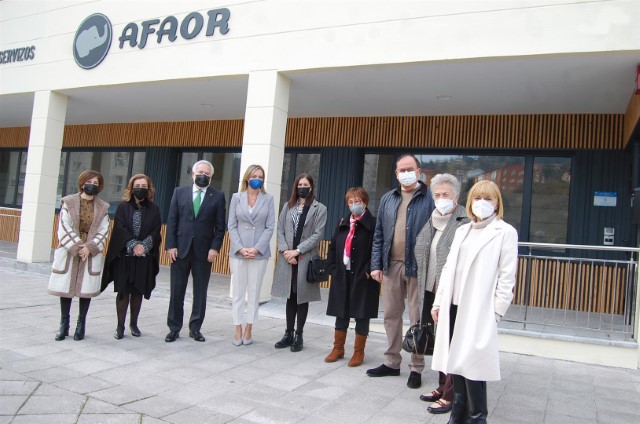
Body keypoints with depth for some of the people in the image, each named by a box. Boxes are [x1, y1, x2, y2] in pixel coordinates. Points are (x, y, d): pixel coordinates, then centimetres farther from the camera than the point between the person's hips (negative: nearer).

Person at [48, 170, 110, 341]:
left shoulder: (103, 207, 6)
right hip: (68, 252, 0)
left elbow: (103, 232, 1)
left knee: (86, 288, 2)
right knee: (66, 287, 4)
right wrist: (77, 247, -12)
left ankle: (81, 324, 13)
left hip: (91, 254, 1)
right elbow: (64, 227, -4)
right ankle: (64, 324, 14)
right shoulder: (68, 202, 2)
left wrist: (89, 247, -12)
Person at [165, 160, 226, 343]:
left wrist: (214, 248, -8)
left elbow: (220, 226, 1)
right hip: (180, 249, 1)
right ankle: (174, 328, 17)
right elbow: (172, 221, 3)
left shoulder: (218, 196, 4)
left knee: (200, 292, 7)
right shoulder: (179, 192, 7)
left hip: (204, 251, 0)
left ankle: (195, 328, 18)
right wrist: (171, 245, -5)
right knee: (177, 291, 6)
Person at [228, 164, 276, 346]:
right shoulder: (236, 197, 6)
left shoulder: (268, 199, 4)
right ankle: (238, 330, 11)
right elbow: (231, 225, 2)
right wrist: (240, 248, -10)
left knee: (254, 292, 5)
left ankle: (248, 329, 14)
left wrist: (256, 249, -11)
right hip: (238, 251, 1)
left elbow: (270, 227, 0)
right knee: (238, 292, 4)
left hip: (259, 252, 0)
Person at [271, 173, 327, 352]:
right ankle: (288, 334, 18)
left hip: (306, 259, -3)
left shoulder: (319, 209, 2)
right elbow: (280, 230, 7)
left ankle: (298, 335, 12)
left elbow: (317, 235, -7)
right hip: (287, 258, 3)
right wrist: (285, 250, -9)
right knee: (290, 297, 9)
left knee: (302, 297, 3)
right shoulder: (287, 206, 13)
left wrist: (297, 251, -14)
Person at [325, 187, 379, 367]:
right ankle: (338, 348, 27)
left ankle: (359, 352, 18)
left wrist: (369, 271, -16)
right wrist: (333, 268, 5)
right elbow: (333, 247, 13)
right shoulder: (342, 224, 11)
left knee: (361, 315, 5)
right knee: (341, 313, 13)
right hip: (342, 276, 5)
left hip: (363, 278, -5)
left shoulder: (373, 224, -7)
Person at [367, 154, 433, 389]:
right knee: (391, 315, 12)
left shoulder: (430, 198, -1)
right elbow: (379, 235, 13)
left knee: (418, 318, 2)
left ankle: (417, 368, 14)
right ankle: (391, 362, 26)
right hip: (391, 265, 5)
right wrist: (376, 264, 7)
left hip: (417, 266, -5)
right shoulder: (387, 199, 13)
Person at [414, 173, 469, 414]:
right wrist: (424, 287, 15)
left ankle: (450, 396, 13)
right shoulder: (432, 222, 12)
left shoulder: (464, 224, -12)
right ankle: (442, 387, 30)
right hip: (432, 291, 7)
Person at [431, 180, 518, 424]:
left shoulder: (505, 232, 0)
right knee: (456, 362, 9)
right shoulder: (463, 230, 17)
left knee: (472, 364, -5)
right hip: (454, 307, 5)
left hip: (479, 311, -5)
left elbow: (507, 276, -5)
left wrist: (496, 312, -11)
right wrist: (438, 303, 11)